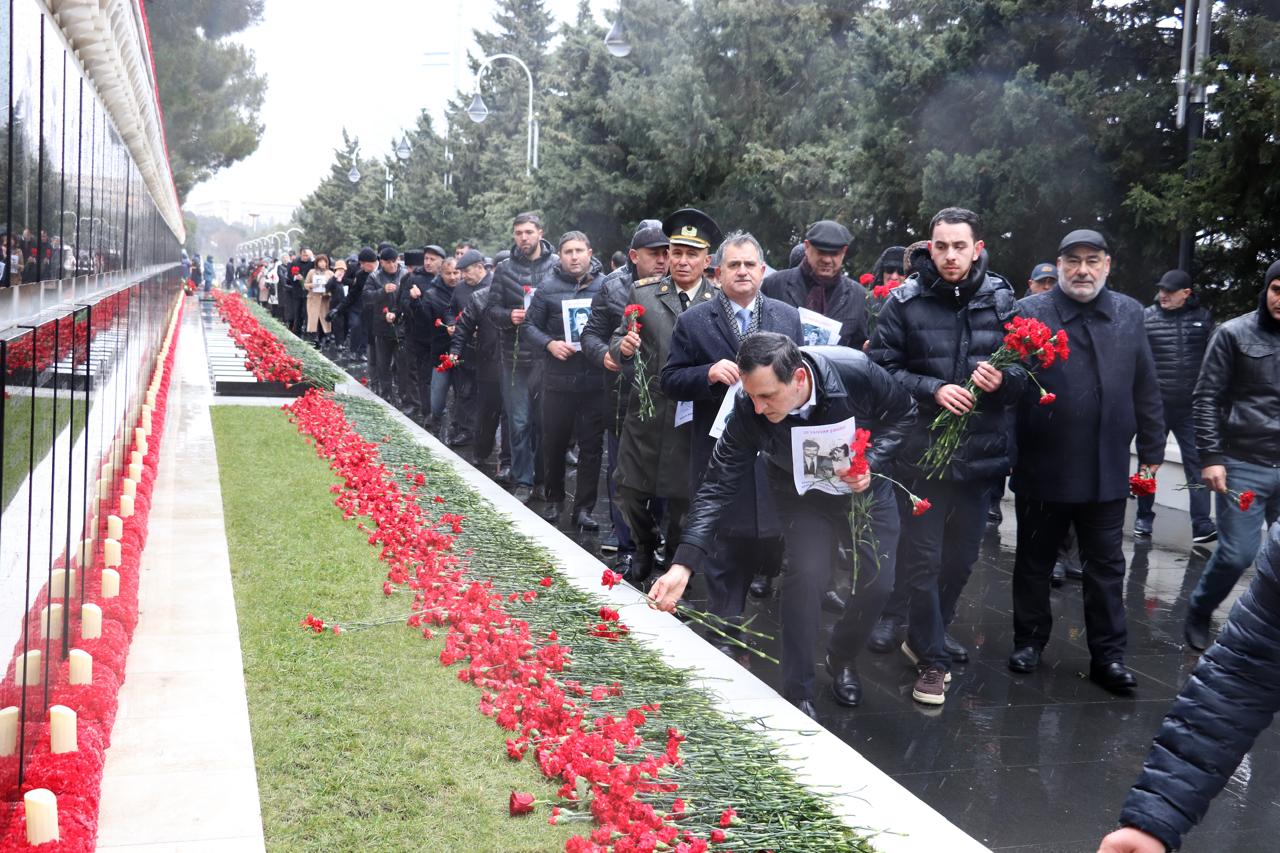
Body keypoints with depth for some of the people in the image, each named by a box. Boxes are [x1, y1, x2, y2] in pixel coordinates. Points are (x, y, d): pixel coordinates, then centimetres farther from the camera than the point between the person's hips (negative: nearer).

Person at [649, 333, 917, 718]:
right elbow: (718, 487, -30)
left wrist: (872, 462, -30)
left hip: (865, 482, 1)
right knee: (805, 572, -18)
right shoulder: (748, 408, -34)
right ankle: (797, 691, 0)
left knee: (878, 582, 1)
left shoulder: (857, 372, -36)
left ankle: (841, 658, 32)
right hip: (802, 492, -1)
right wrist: (683, 565, -39)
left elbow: (903, 412, -14)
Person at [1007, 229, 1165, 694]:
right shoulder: (1029, 312, -6)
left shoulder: (1129, 314, 5)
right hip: (1042, 467, -2)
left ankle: (1108, 655, 22)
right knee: (1034, 561, 14)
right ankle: (1030, 640, 31)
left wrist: (1151, 451, 10)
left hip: (1107, 470, 3)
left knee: (1106, 566, 11)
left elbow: (1145, 389, 9)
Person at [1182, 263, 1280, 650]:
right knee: (1236, 555, -2)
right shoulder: (1234, 334, -3)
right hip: (1243, 465, -3)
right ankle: (1197, 615, 22)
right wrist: (1210, 457, -9)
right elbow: (1206, 398, -3)